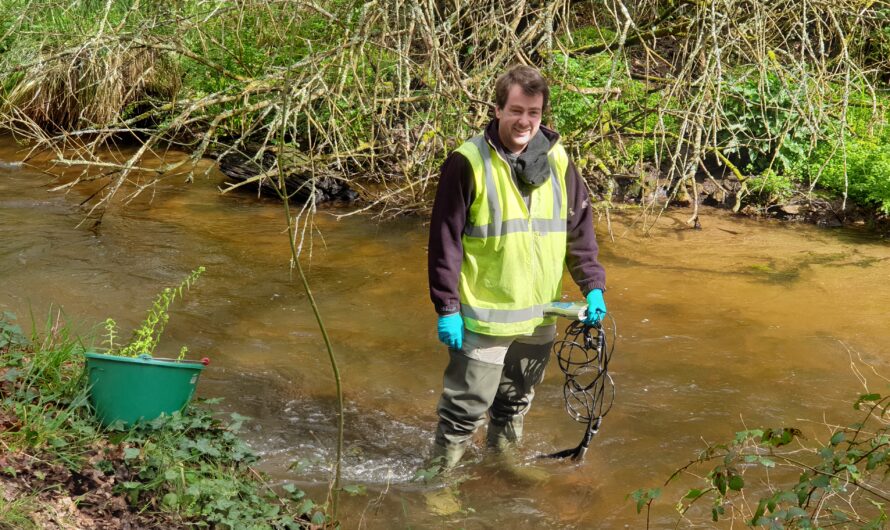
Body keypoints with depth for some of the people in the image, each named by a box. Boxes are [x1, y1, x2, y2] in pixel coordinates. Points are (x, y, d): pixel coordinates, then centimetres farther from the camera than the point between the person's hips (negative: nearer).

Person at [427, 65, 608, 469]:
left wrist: (593, 286, 2)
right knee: (467, 408, -2)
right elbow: (445, 240, -11)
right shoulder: (468, 163, -13)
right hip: (483, 316, -5)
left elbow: (580, 227, 11)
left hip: (539, 315, 5)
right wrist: (447, 309, -13)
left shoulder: (557, 160, 2)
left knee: (516, 404, 21)